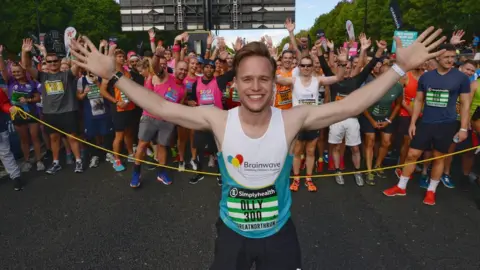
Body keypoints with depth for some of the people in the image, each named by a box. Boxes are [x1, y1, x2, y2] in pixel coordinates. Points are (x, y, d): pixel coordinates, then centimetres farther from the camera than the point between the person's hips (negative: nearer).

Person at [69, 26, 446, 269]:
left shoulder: (292, 120, -20)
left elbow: (351, 106, -18)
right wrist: (113, 76, -17)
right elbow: (162, 108, -16)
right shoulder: (218, 120, -19)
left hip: (278, 232, 0)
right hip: (232, 231, 1)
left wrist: (400, 67, -19)